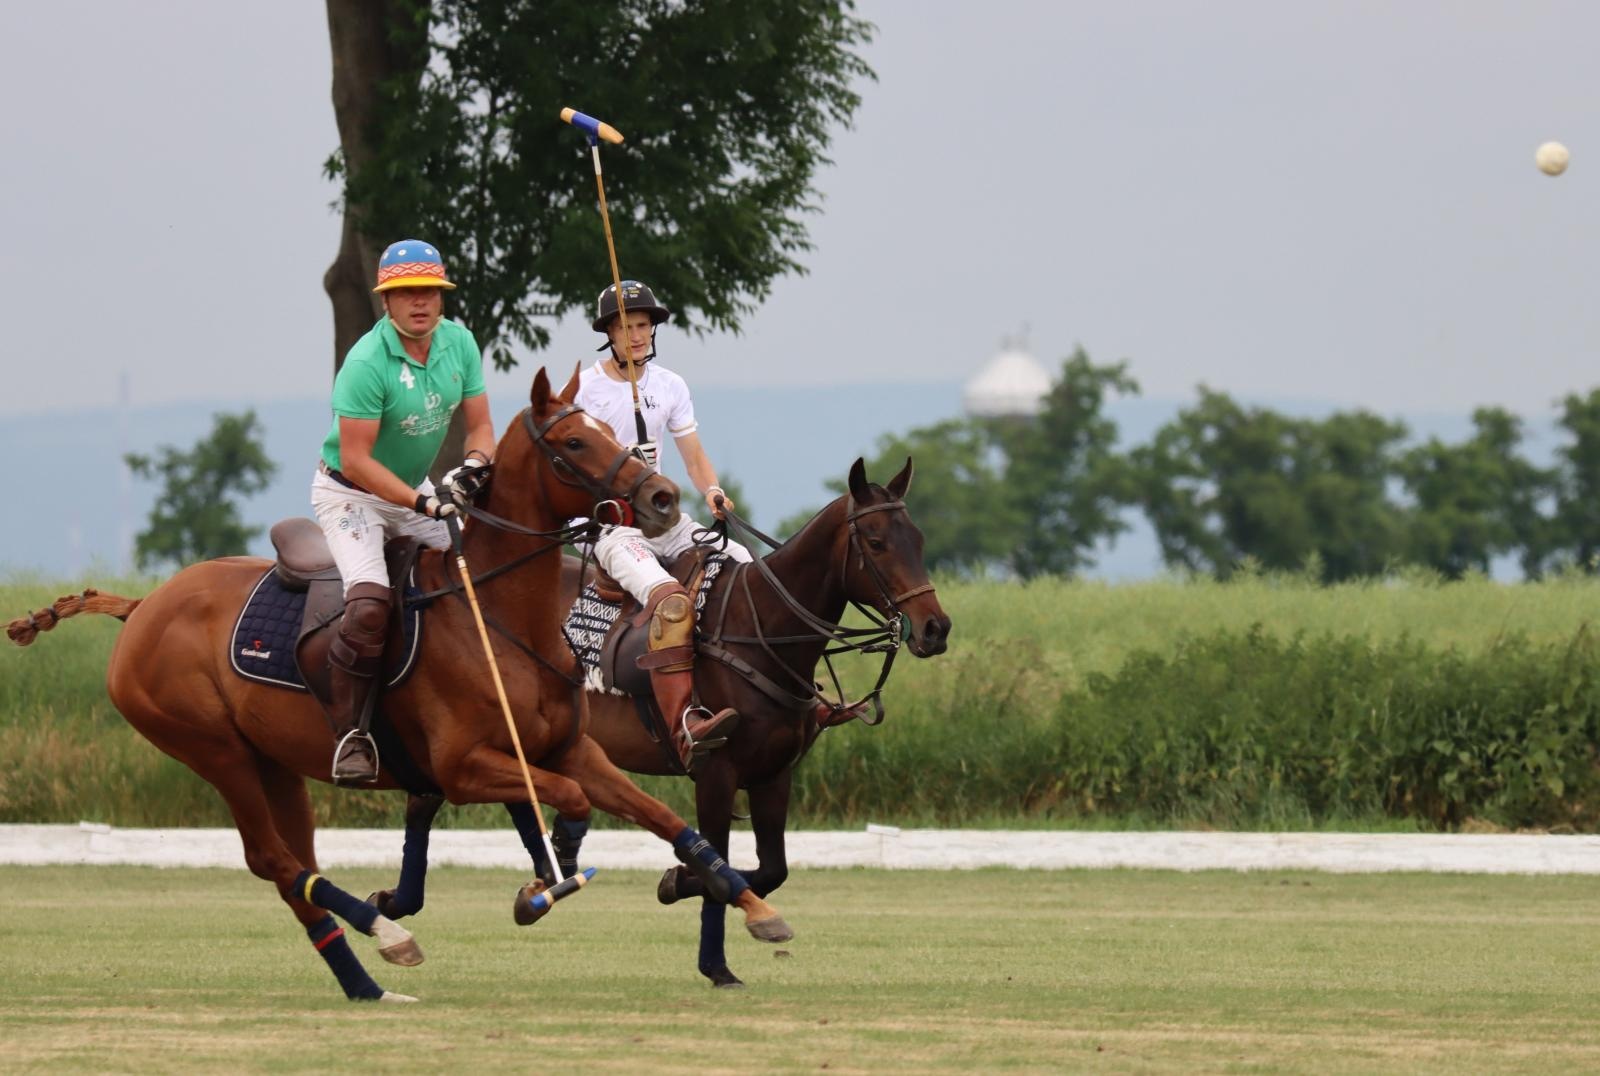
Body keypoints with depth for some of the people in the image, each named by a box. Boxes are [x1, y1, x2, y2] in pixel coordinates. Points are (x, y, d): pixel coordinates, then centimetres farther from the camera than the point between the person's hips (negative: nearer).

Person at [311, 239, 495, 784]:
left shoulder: (459, 343, -5)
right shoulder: (366, 362, -26)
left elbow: (479, 424, 2)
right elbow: (356, 460, -26)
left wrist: (474, 464, -21)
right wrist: (424, 503, -32)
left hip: (418, 489, 7)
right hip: (350, 494, -7)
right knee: (369, 602, -26)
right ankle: (349, 734, -17)